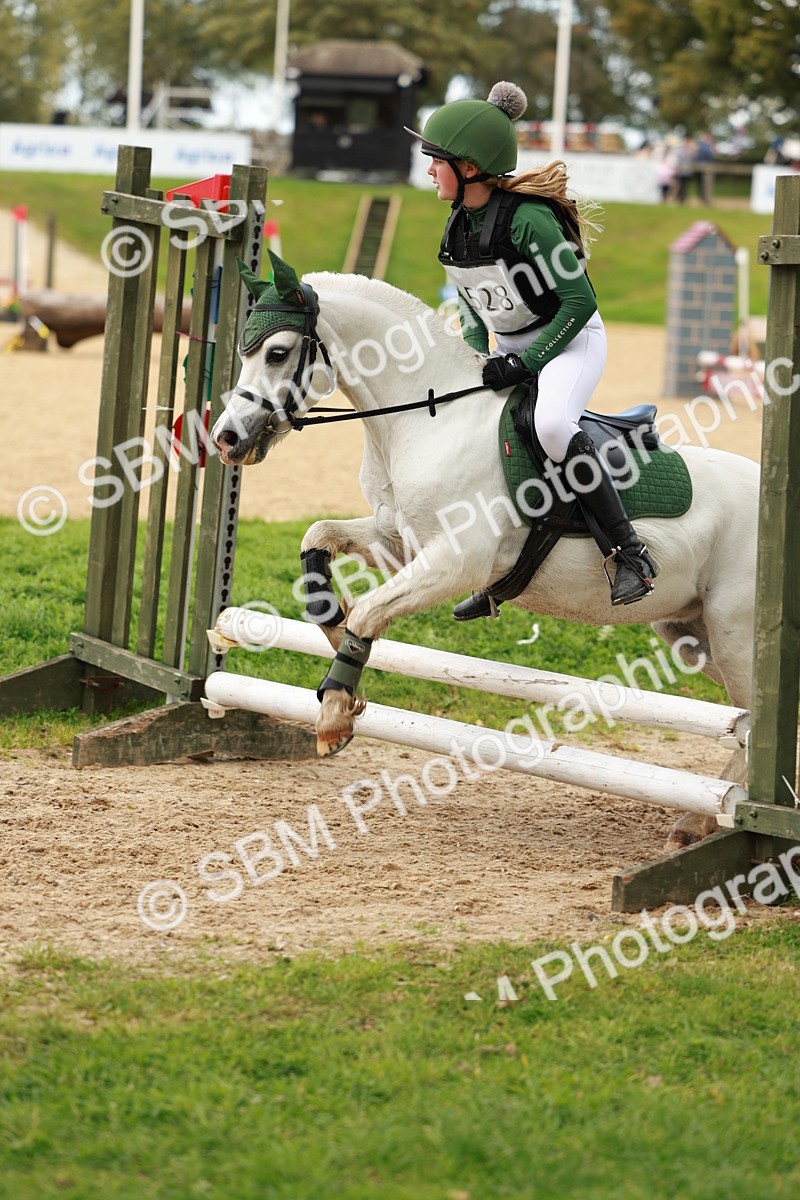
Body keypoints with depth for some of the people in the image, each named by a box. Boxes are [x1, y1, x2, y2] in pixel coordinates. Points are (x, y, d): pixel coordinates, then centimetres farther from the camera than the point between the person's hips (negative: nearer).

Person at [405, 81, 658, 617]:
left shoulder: (526, 219, -26)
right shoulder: (460, 221, -1)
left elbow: (580, 301, -25)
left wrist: (526, 362, -26)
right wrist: (475, 354, -1)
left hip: (570, 339, -9)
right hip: (512, 349, 9)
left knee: (552, 425, -36)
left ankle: (630, 552, -27)